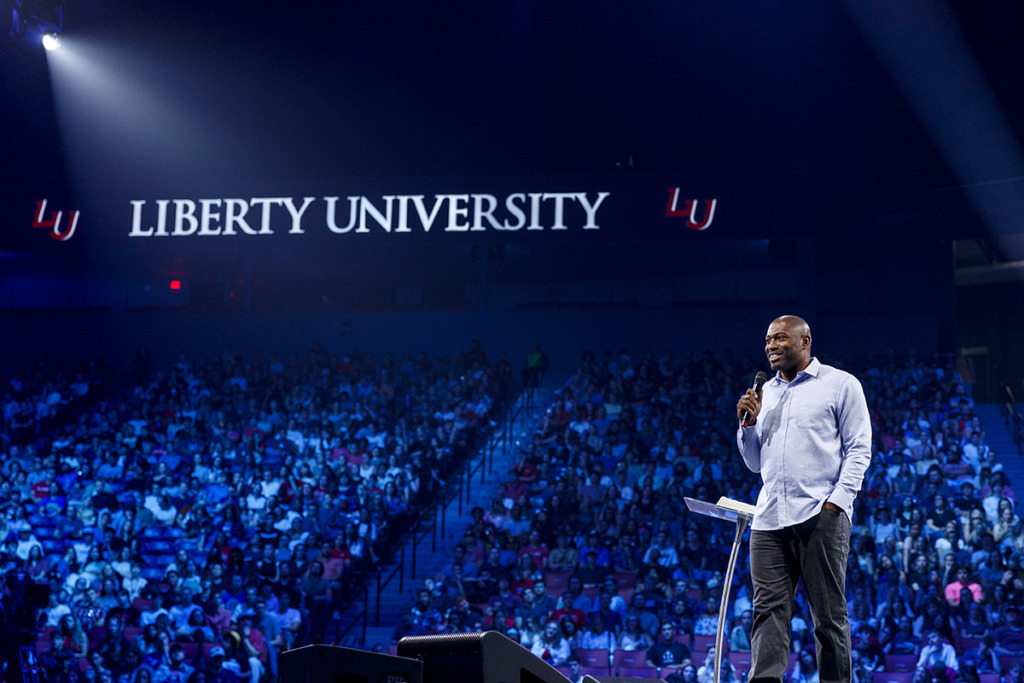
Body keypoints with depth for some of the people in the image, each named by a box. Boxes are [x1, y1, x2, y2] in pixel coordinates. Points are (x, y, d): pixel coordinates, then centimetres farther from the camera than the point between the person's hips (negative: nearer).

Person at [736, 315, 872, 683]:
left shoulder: (840, 384, 7)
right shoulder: (765, 393, 22)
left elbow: (859, 449, 1)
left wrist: (837, 500, -11)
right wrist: (748, 423, 9)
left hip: (820, 515, -4)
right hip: (769, 517, 5)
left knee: (829, 614, -1)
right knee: (768, 609, -7)